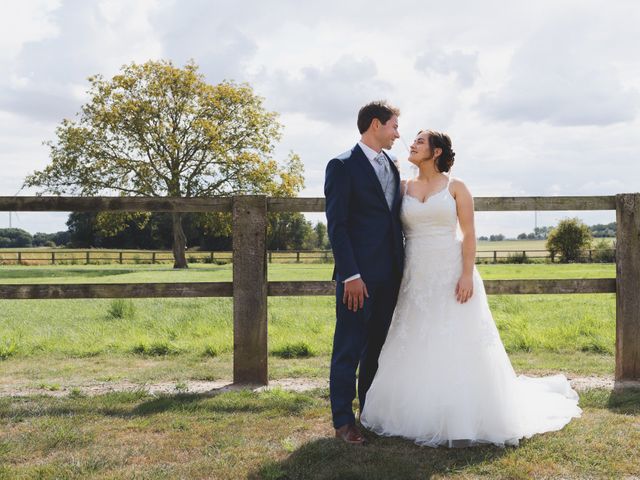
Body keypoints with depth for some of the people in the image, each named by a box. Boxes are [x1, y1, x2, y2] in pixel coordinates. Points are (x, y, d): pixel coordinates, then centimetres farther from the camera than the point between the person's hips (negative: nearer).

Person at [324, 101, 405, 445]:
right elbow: (336, 225, -12)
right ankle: (343, 420, 11)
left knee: (379, 346, 15)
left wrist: (401, 268, 14)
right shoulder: (343, 166, -7)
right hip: (359, 276, -7)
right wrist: (350, 275, -18)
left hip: (390, 275, 7)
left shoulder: (391, 167, 16)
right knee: (349, 349, 1)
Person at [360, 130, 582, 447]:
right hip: (416, 278, 4)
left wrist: (468, 275, -15)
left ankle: (461, 422, 5)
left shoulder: (456, 188, 1)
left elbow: (469, 234, -4)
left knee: (456, 348, -3)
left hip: (451, 275, -3)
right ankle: (421, 417, 16)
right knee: (416, 350, 5)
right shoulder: (404, 188, 10)